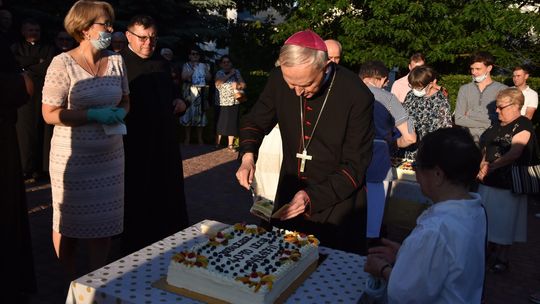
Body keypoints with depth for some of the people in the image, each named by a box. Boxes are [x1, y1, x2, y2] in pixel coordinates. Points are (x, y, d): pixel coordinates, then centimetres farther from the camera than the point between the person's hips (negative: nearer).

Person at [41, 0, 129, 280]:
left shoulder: (116, 60, 4)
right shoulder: (63, 63, -11)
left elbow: (125, 100, 16)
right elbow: (50, 114, -12)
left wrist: (120, 113, -6)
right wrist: (94, 114, -20)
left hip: (110, 155, 5)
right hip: (73, 157, -4)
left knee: (104, 218, 12)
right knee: (69, 221, 9)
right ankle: (71, 283, 29)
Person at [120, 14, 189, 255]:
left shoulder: (162, 63, 13)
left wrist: (180, 102, 5)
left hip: (165, 141, 6)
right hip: (134, 144, -6)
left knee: (168, 197, 13)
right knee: (137, 201, 8)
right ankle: (135, 250, 24)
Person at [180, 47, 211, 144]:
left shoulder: (203, 65, 15)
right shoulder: (186, 65, 7)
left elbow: (209, 78, 12)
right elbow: (184, 77, -7)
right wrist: (193, 68, -12)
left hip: (201, 91, 3)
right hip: (189, 91, -2)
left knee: (200, 112, 3)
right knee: (189, 112, -4)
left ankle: (200, 138, 9)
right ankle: (187, 137, 3)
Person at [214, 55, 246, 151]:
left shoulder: (236, 72, 9)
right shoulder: (219, 73, 7)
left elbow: (243, 85, 5)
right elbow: (218, 83, -14)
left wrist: (238, 86, -17)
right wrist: (229, 75, -11)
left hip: (234, 102, 1)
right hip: (221, 102, -1)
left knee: (232, 124, 1)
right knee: (220, 123, -2)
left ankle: (230, 145, 9)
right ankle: (217, 144, 7)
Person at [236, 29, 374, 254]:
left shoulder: (357, 96, -22)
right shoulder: (279, 79, -11)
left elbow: (355, 166, -17)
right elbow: (256, 121, 4)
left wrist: (313, 197, -27)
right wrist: (248, 155, -15)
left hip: (337, 201, -3)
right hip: (289, 191, 4)